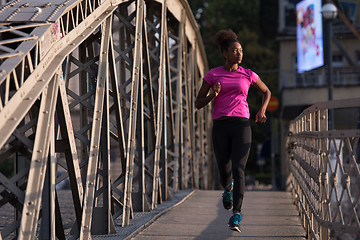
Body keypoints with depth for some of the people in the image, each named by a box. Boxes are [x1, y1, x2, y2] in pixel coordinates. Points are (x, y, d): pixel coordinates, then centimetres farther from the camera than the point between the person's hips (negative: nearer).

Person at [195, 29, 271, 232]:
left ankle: (236, 215, -19)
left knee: (238, 170, -18)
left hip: (242, 126, -1)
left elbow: (267, 92, 26)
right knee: (225, 174, 6)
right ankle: (228, 188, 44)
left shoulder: (248, 75, 9)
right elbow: (198, 104, 7)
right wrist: (213, 95, -13)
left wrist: (262, 111, 8)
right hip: (220, 128, 1)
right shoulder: (212, 75, 7)